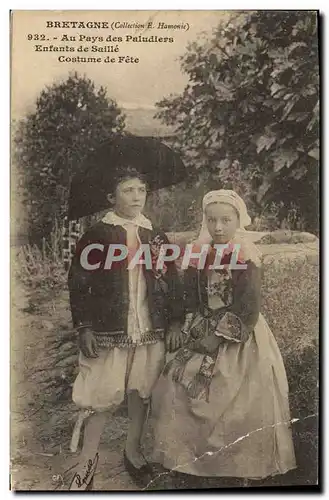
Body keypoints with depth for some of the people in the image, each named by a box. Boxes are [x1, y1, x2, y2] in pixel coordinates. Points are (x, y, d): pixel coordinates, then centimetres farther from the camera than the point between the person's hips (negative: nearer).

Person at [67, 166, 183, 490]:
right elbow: (78, 283, -3)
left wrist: (175, 324, 5)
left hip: (150, 330, 4)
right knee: (100, 396, 3)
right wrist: (84, 327, -9)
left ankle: (133, 451, 37)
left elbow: (171, 284, 9)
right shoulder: (97, 235, -3)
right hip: (109, 330, -3)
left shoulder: (157, 237, 8)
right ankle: (86, 462, 24)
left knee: (142, 392, 14)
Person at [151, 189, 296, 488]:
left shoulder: (247, 258, -13)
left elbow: (248, 311, -16)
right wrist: (194, 333, -5)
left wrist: (218, 338, -16)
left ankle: (237, 471, 23)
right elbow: (191, 301, 6)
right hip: (204, 336, 5)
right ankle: (194, 463, 20)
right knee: (177, 391, 1)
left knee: (237, 407, -1)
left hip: (241, 342, -5)